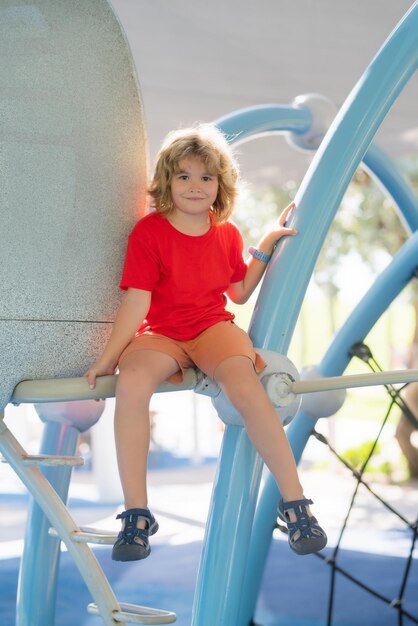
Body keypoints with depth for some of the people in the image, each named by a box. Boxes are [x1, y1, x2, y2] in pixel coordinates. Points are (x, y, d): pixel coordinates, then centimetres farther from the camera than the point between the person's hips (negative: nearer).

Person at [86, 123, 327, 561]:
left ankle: (294, 501, -24)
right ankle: (136, 513, -26)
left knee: (244, 383, -34)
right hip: (161, 334, -1)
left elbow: (240, 293, 17)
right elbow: (137, 300, -7)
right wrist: (108, 357, -14)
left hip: (214, 327, 2)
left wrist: (265, 246, 11)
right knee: (131, 381, -36)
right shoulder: (149, 231, -3)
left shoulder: (226, 233, 9)